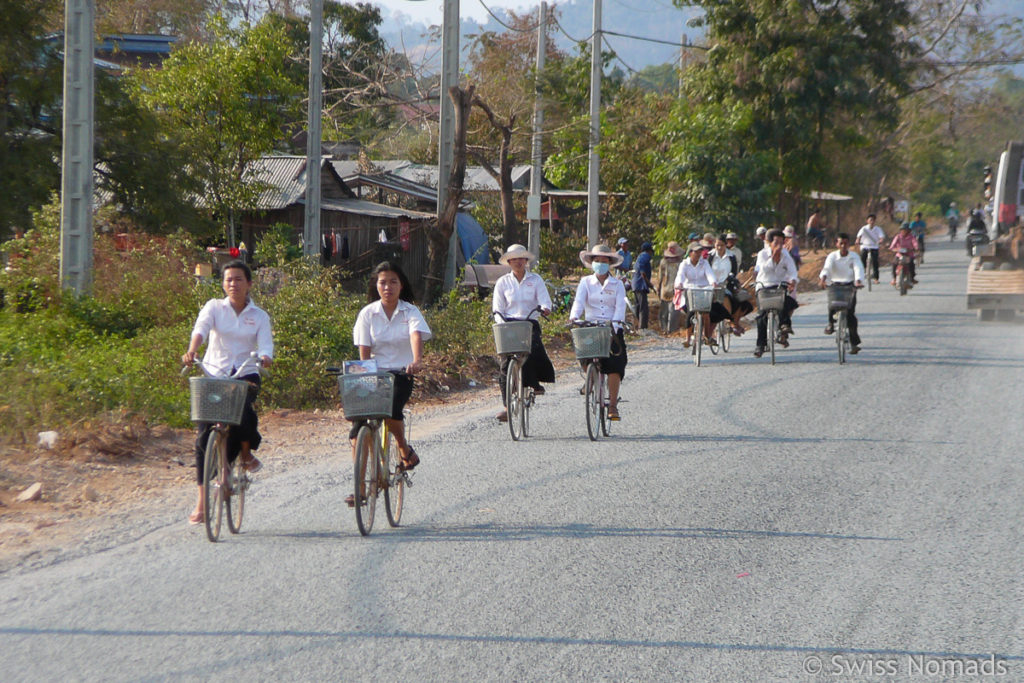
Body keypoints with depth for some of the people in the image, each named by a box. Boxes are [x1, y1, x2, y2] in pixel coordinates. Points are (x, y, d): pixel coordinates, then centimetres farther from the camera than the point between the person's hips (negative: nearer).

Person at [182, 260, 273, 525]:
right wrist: (191, 351, -34)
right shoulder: (214, 307, 4)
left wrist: (265, 357, -30)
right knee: (204, 435, -8)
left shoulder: (259, 316, 6)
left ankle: (246, 453, 0)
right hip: (214, 374, 1)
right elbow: (201, 328, -14)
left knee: (242, 409, -33)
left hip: (245, 375, -1)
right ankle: (202, 500, -2)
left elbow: (265, 345, -6)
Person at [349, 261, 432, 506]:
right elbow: (364, 352, -1)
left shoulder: (410, 312, 0)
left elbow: (416, 336, -20)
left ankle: (404, 448, 3)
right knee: (359, 427, -13)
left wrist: (417, 361, -39)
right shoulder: (367, 314, 3)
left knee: (391, 411, -31)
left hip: (400, 374, -2)